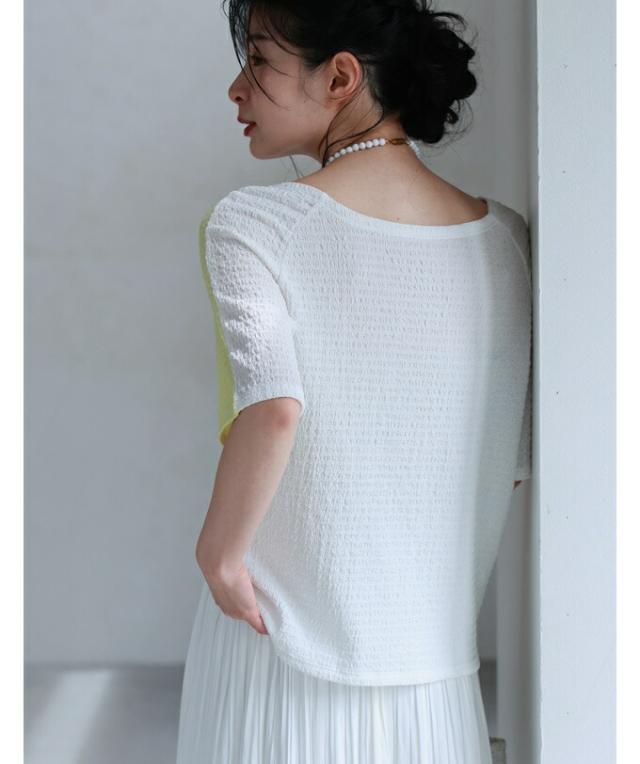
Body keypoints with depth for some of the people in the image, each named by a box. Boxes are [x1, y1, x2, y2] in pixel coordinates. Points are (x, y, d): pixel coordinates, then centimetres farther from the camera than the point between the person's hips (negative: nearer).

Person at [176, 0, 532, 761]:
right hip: (433, 642, 4)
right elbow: (516, 458, 2)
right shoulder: (503, 235, 0)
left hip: (284, 625, -3)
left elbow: (273, 409, -29)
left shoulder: (250, 224, -14)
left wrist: (218, 552, -14)